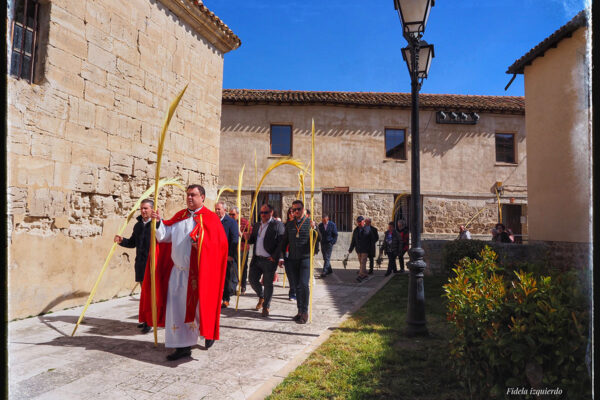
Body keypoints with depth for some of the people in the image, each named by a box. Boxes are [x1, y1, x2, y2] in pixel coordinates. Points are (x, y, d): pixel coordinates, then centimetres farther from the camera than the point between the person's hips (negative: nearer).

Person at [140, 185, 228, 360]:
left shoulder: (209, 218, -5)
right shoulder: (179, 217, 12)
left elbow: (219, 243, -13)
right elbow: (165, 235, 10)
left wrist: (201, 243, -25)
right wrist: (158, 222, -5)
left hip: (197, 273, -5)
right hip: (178, 271, 5)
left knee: (198, 306, 6)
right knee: (177, 309, 5)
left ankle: (209, 333, 35)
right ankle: (183, 346, 16)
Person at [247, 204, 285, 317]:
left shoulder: (277, 225, -7)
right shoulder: (256, 225, 14)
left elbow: (281, 243, -12)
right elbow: (253, 240, 19)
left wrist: (274, 257, -16)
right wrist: (248, 238, -3)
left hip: (269, 260, -6)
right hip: (256, 259, 6)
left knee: (267, 284, 3)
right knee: (253, 280, 9)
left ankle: (266, 306, 20)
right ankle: (261, 297, 37)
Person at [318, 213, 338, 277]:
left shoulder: (332, 224, -3)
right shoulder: (320, 225, 6)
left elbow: (335, 234, 0)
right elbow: (319, 234, 10)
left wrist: (333, 242, -7)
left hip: (329, 243, -4)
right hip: (323, 243, 4)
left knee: (327, 258, -10)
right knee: (325, 258, 9)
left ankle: (325, 272, -13)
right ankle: (329, 270, 23)